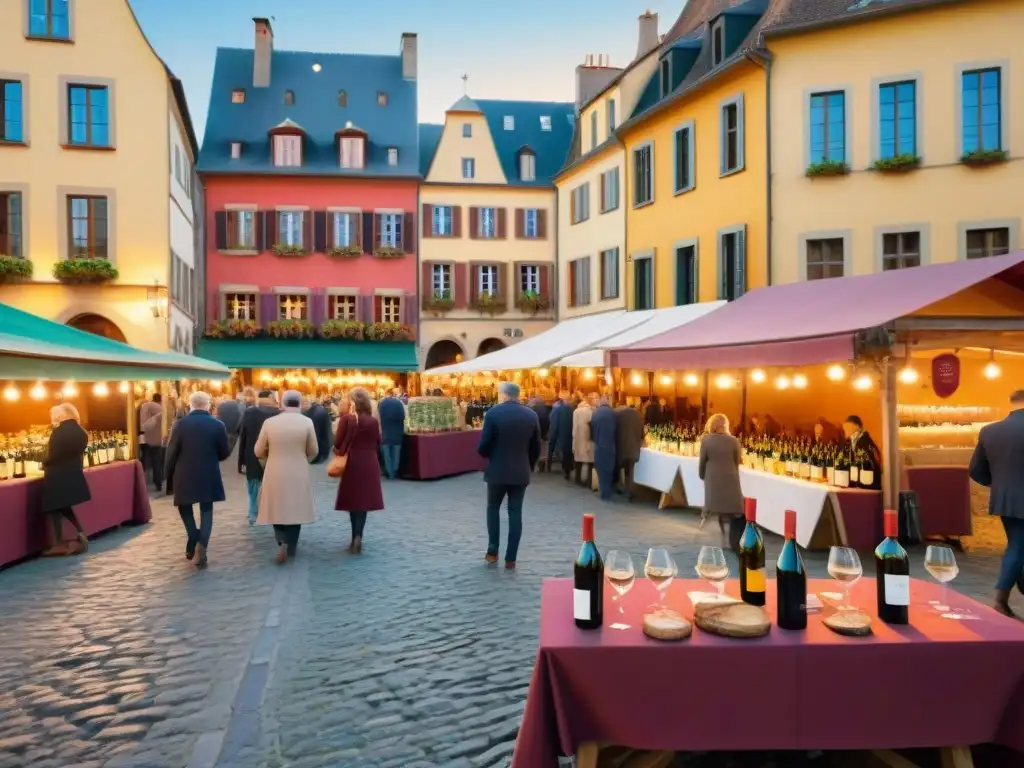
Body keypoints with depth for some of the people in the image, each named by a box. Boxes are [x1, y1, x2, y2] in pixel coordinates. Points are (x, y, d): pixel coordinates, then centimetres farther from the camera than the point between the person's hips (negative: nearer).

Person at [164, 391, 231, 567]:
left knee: (185, 507, 19)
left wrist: (168, 477, 6)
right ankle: (201, 545, -6)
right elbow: (225, 453, 1)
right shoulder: (217, 425, -6)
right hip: (209, 477, 1)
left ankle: (193, 540, 4)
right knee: (206, 511, 10)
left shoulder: (181, 424, -8)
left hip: (184, 476, 0)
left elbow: (171, 453, -5)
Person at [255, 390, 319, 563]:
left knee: (278, 508, 15)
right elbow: (313, 451, -1)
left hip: (275, 474, 1)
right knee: (294, 510, 12)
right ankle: (289, 549, 16)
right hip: (298, 475, 0)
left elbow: (258, 451, 1)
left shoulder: (269, 422, -6)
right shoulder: (307, 422, -9)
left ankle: (282, 541, -3)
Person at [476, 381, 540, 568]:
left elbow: (483, 446, -10)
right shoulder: (531, 415, 1)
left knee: (493, 508, 17)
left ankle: (492, 551, 17)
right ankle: (510, 558, 9)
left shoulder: (493, 412, -10)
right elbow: (536, 448, 4)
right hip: (521, 472, 2)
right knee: (515, 513, 7)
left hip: (498, 471, -2)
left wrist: (487, 455, 12)